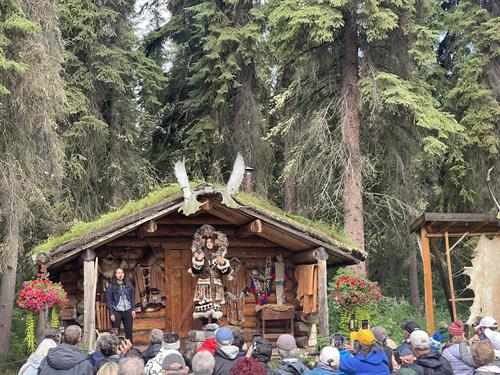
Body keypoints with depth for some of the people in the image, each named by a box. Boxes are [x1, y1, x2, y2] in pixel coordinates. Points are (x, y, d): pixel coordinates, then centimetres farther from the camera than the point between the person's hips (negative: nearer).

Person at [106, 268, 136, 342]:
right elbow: (108, 301, -5)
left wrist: (133, 309, 5)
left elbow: (132, 298, 10)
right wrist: (111, 313, -10)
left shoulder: (129, 284, 4)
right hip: (116, 312, -3)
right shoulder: (111, 286, -6)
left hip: (128, 311, 3)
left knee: (129, 331, 8)